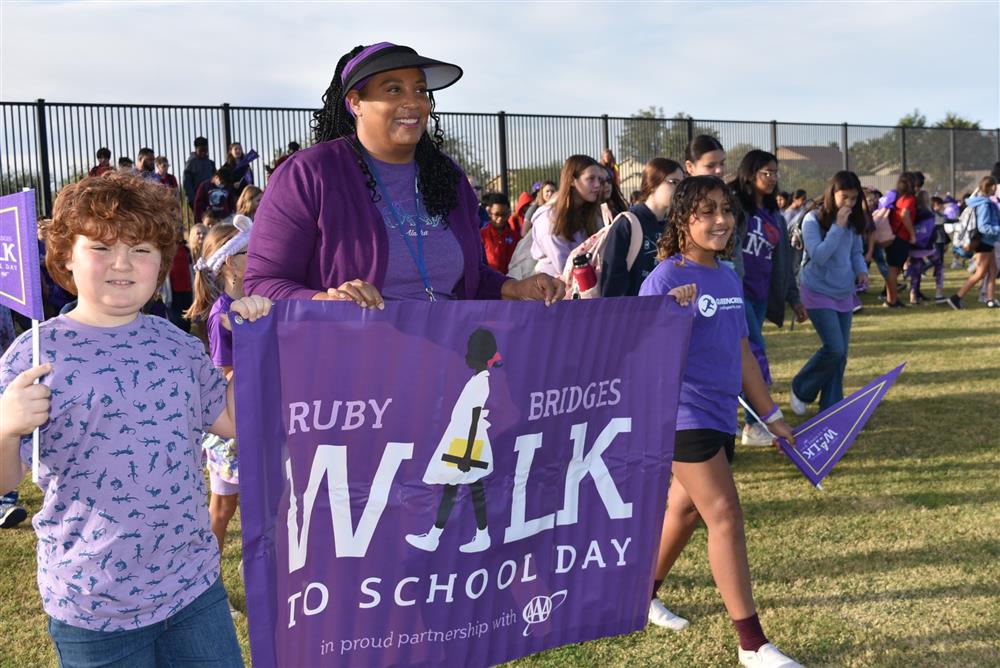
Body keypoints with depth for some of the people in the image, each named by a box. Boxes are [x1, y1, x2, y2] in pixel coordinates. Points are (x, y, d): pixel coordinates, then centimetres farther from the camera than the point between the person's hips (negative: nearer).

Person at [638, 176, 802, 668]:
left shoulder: (728, 278, 9)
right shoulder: (666, 278, -13)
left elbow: (741, 353, 16)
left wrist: (770, 414, 19)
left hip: (720, 414, 8)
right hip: (683, 413, -8)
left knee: (685, 508, 18)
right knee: (725, 515, -7)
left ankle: (643, 594, 38)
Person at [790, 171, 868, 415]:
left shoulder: (853, 221, 2)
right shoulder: (813, 220, -14)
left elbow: (857, 252, 13)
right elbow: (819, 256, -23)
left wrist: (862, 270, -7)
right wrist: (838, 227, -26)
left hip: (844, 293, 6)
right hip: (819, 292, -6)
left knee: (841, 353, 5)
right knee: (834, 348, -15)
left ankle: (831, 406, 16)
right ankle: (801, 390, 9)